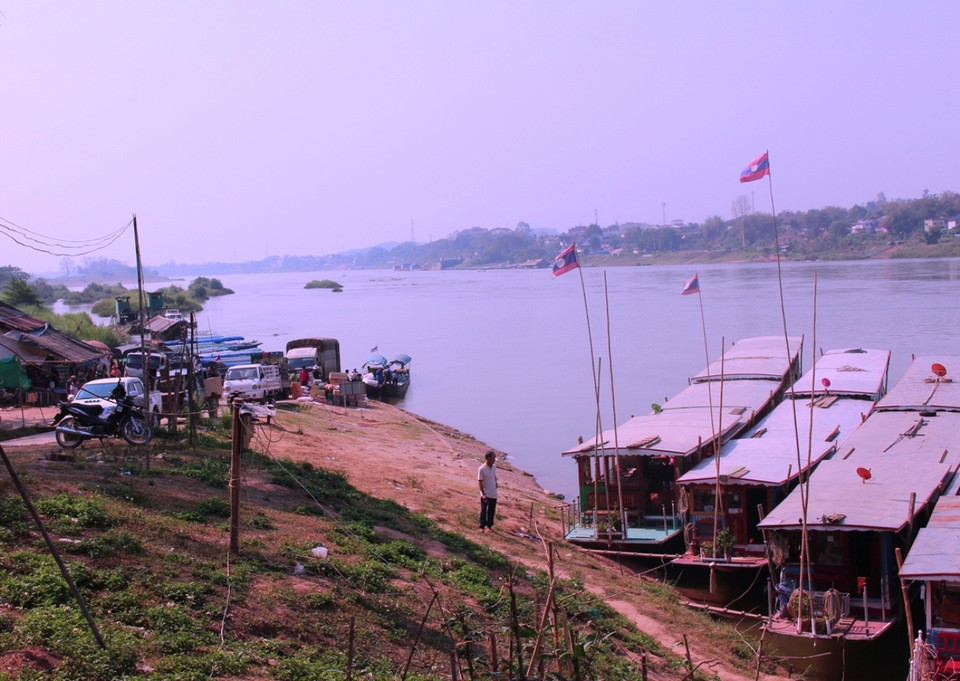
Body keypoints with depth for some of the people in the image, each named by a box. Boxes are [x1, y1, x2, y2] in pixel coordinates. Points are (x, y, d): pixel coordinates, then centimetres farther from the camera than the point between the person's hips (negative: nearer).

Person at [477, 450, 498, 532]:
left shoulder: (494, 466, 2)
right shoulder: (482, 469, -17)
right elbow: (479, 482, -14)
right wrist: (483, 494, -17)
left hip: (493, 494, 6)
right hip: (485, 495, -6)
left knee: (492, 511, 14)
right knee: (483, 511, 2)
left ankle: (489, 525, 27)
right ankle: (482, 526, 12)